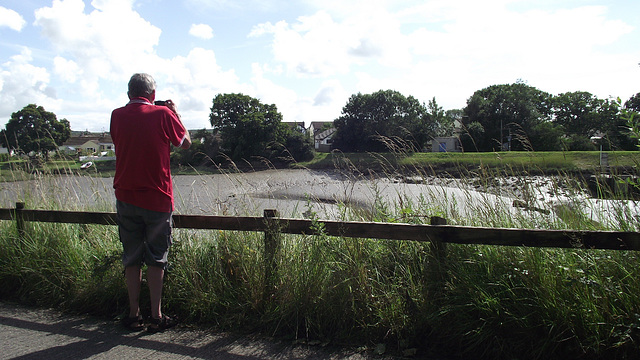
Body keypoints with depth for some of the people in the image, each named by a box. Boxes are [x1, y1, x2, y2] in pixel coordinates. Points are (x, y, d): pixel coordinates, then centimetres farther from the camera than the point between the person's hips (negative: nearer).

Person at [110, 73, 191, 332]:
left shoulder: (117, 116, 2)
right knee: (156, 258, 6)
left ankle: (133, 315, 17)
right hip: (157, 198, -3)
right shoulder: (162, 114, -6)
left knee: (131, 257, 11)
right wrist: (175, 113, 16)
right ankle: (156, 317, 10)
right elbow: (185, 143, 6)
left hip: (125, 197, 3)